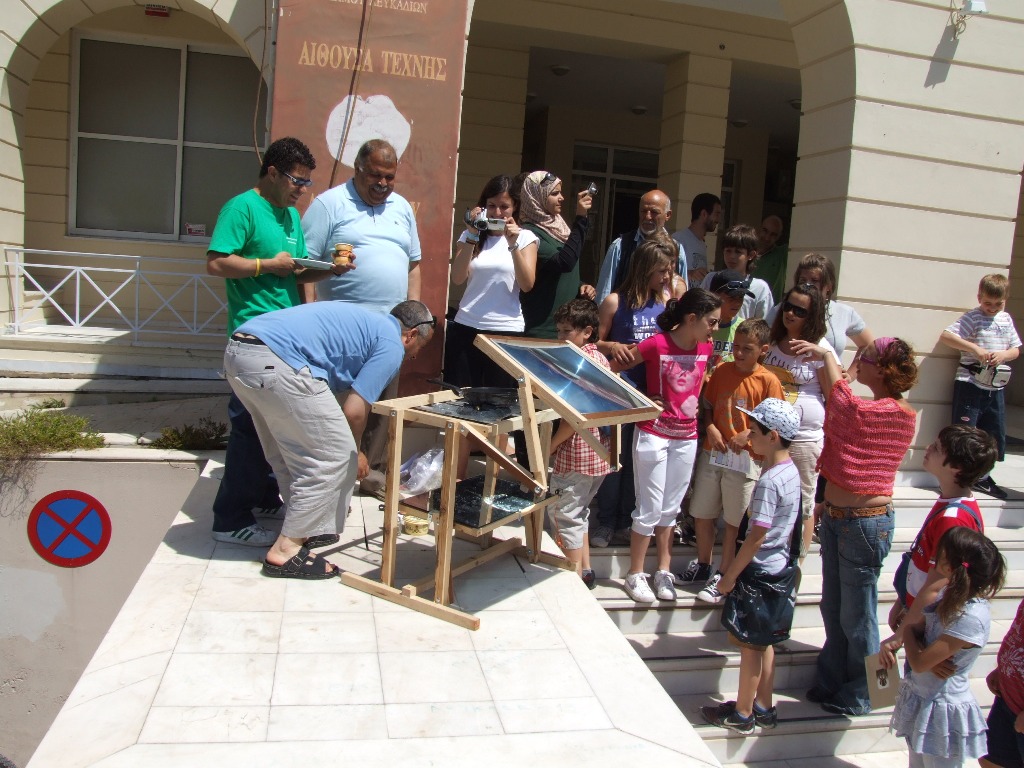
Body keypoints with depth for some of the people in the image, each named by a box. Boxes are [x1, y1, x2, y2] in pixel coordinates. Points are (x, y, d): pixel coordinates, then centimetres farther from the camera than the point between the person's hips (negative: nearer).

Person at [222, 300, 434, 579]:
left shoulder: (364, 321, 30)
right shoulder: (391, 344, 4)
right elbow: (354, 410, -2)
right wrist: (355, 453, 18)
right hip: (275, 362, -10)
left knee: (291, 453, 25)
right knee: (333, 457, 2)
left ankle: (302, 526, 36)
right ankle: (286, 550, 7)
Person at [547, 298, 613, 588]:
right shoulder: (601, 359, 10)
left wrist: (549, 446, -14)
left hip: (575, 453, -10)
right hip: (599, 452, 10)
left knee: (565, 514, 2)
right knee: (579, 511, 21)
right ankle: (585, 571, 29)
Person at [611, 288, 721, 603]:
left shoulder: (706, 348, 0)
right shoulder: (657, 344, -17)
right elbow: (613, 368, -10)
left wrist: (695, 401, 7)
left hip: (686, 437, 5)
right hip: (653, 434, -5)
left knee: (670, 508, 14)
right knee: (650, 509, 2)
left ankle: (664, 572, 25)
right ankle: (635, 575, 16)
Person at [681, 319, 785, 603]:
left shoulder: (768, 381, -9)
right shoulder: (722, 371, 2)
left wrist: (748, 435, -19)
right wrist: (711, 429, -7)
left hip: (745, 459, -4)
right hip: (713, 452, 4)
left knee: (733, 522, 6)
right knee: (702, 513, 13)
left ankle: (722, 576, 20)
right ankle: (702, 565, 33)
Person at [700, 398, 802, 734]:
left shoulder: (768, 481, -25)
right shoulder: (792, 472, 3)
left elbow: (756, 537, -23)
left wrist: (730, 576, -16)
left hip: (760, 572, -9)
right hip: (779, 568, 9)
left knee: (750, 645, 5)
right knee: (764, 643, 19)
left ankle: (742, 714, 18)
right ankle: (763, 708, 31)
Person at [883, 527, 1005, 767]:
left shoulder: (972, 618, -30)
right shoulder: (950, 597, -4)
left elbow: (919, 663, -27)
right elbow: (919, 628, 8)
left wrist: (906, 632, -8)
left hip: (943, 712, -8)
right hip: (920, 700, 8)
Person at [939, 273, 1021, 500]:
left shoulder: (1006, 319, 12)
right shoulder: (972, 317, -6)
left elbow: (1016, 350, 16)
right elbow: (945, 336, -17)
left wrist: (1004, 355, -7)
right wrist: (975, 348, -23)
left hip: (996, 387, 6)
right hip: (970, 385, -6)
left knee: (995, 434, 12)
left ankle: (981, 476, 26)